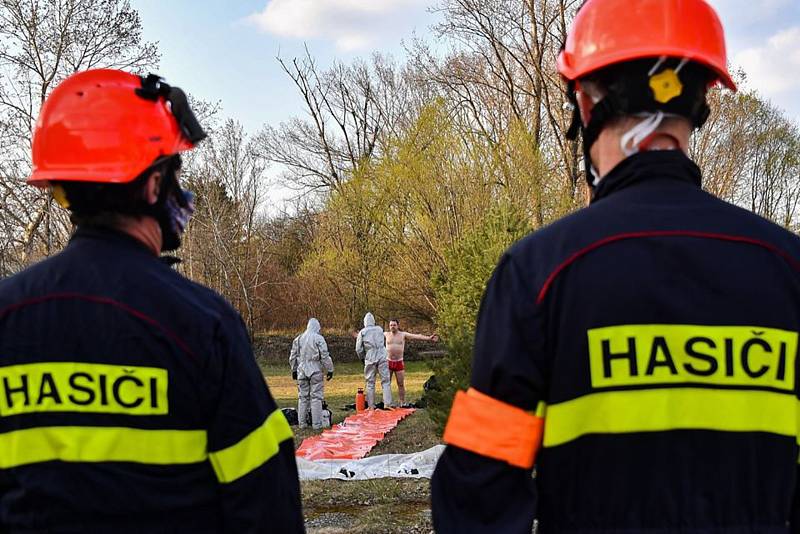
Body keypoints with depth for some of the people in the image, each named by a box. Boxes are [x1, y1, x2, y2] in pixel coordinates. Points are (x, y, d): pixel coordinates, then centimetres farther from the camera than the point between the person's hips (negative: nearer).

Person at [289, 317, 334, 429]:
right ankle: (316, 424, 0)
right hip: (315, 371, -5)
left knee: (303, 397, 12)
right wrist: (329, 370, -1)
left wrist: (294, 370, 25)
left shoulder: (298, 339, 8)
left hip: (302, 372, 5)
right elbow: (325, 356, -10)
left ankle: (302, 423, 15)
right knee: (316, 397, 0)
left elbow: (293, 357, 14)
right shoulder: (318, 339, -8)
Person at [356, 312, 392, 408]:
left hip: (370, 359, -1)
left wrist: (363, 357, 19)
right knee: (385, 381, 3)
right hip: (382, 357, 1)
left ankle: (371, 406, 7)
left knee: (370, 383, 7)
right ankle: (387, 403, -4)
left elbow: (358, 349, 2)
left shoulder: (362, 332, 1)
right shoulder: (380, 329, 8)